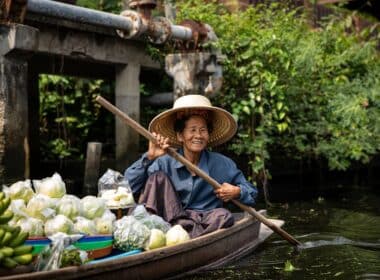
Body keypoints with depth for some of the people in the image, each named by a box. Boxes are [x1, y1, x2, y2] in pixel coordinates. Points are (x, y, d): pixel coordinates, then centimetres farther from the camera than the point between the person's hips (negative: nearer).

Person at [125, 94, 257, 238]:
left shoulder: (223, 165, 5)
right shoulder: (165, 163, 1)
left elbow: (251, 192, 14)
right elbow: (128, 185, -8)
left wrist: (237, 192, -9)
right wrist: (149, 158, -19)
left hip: (204, 225, 0)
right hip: (170, 219, 0)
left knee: (222, 216, -31)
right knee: (158, 177, -13)